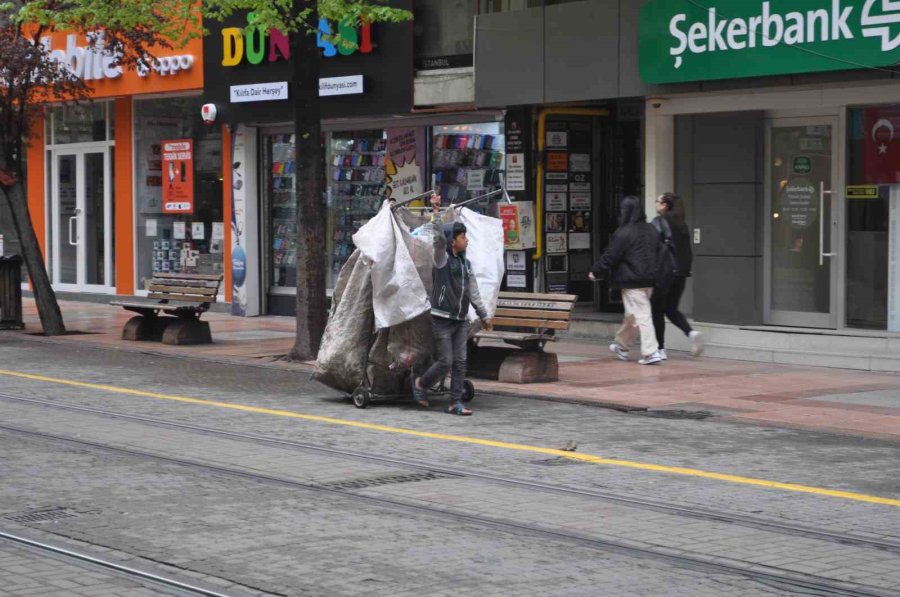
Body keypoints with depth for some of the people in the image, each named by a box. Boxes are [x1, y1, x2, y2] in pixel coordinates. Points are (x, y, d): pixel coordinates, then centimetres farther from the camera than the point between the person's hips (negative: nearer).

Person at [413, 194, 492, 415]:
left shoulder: (466, 263, 13)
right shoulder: (442, 259, -5)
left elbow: (473, 292, 19)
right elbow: (437, 237, -21)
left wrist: (483, 315, 21)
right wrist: (436, 211, -28)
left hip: (461, 320, 6)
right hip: (442, 318, -6)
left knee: (460, 362, 2)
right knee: (445, 362, -7)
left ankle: (455, 403, 7)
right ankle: (421, 384, 19)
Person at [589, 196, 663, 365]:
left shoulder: (624, 233, -15)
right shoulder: (652, 231, 8)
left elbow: (610, 256, -11)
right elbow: (658, 253, 16)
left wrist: (595, 271, 1)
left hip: (631, 282, -8)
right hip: (649, 280, 8)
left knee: (641, 316, -7)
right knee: (632, 314, 20)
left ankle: (650, 352, -12)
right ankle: (622, 346, 35)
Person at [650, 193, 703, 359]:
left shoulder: (658, 222, -9)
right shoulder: (682, 224, 12)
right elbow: (688, 251, 12)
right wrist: (686, 268, 16)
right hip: (681, 273, 6)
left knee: (657, 310, 5)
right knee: (671, 309, 15)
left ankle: (661, 349, 6)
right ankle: (691, 332, -9)